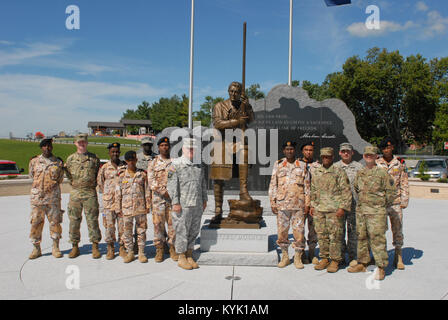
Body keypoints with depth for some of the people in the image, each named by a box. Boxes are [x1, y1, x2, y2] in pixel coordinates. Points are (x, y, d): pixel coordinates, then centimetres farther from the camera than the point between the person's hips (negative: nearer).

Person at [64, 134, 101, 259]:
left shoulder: (94, 158, 6)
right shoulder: (70, 158, 10)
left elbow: (99, 174, 13)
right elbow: (67, 174, 18)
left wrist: (93, 183, 4)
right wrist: (73, 183, 7)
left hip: (90, 193, -2)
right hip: (75, 192, 2)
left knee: (92, 220, -1)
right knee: (74, 221, 6)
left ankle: (95, 246, 8)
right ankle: (75, 247, 18)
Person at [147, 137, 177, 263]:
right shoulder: (153, 163, 6)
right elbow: (151, 181, -4)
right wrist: (164, 192, -13)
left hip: (173, 197, 1)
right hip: (158, 197, -1)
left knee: (173, 223, 2)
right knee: (158, 223, 1)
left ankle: (172, 248, 15)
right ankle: (159, 250, 13)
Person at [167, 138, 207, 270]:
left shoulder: (199, 165, 13)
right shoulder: (176, 165, -6)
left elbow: (203, 184, 20)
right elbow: (172, 185, -10)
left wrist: (204, 200, 16)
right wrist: (175, 203, -15)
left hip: (197, 205, 6)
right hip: (183, 205, -6)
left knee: (194, 231, 11)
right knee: (182, 232, 1)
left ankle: (190, 257, 23)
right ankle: (181, 259, 14)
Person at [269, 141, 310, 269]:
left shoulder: (302, 166, 8)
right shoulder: (278, 165, 7)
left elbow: (307, 186, 8)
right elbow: (273, 185, 7)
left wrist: (307, 203, 1)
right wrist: (273, 203, 1)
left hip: (298, 204, 0)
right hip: (282, 204, 1)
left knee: (299, 231, 1)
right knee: (282, 231, 5)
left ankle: (298, 258, 15)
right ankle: (285, 257, 20)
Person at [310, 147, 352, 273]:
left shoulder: (339, 172, -2)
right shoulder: (315, 173, 13)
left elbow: (346, 191, -5)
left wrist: (342, 207, -12)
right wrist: (312, 205, 14)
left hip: (334, 210, -5)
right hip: (319, 209, 5)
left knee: (334, 236, -1)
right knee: (321, 235, 9)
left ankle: (335, 261, 10)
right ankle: (324, 259, 20)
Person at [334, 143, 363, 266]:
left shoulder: (358, 167, 8)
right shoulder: (334, 167, 9)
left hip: (354, 203, 0)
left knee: (353, 230, 3)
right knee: (339, 230, 4)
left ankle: (353, 256, 14)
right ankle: (340, 256, 15)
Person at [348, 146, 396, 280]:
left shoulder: (382, 173, -4)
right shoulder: (360, 173, 11)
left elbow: (391, 191, -1)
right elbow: (355, 188, 23)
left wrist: (383, 205, 3)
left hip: (376, 211, -5)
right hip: (360, 210, 6)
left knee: (377, 239, -5)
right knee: (361, 237, 12)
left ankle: (381, 268, 3)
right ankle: (362, 264, 23)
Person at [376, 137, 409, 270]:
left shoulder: (400, 163, 6)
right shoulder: (376, 163, 5)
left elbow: (404, 183, 7)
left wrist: (404, 201, 1)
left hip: (395, 202, 0)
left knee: (397, 229, 5)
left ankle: (398, 257, 18)